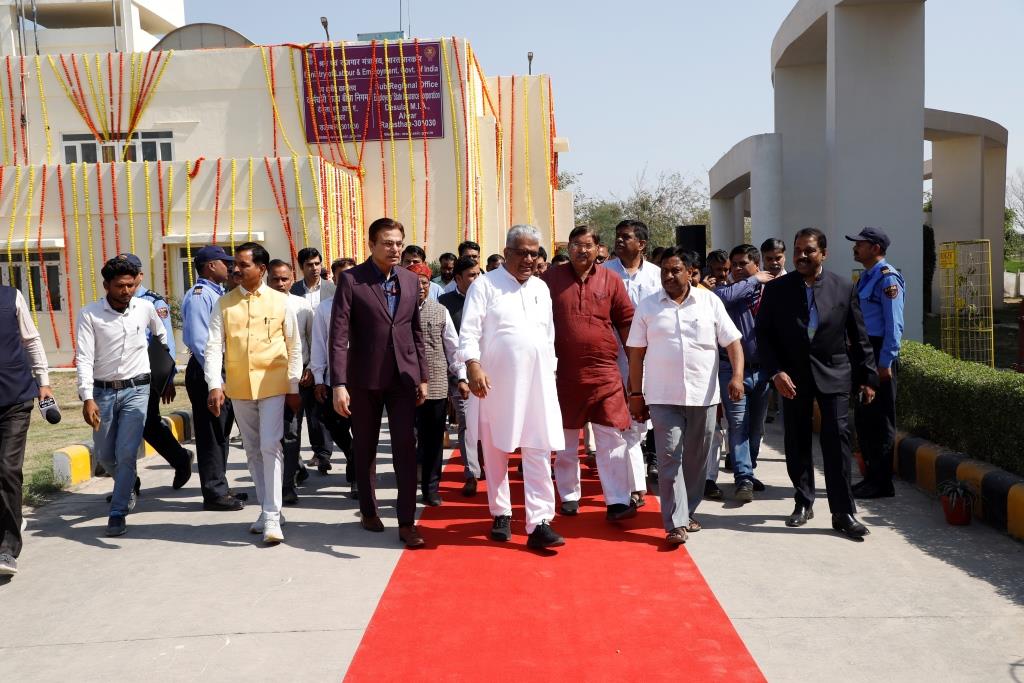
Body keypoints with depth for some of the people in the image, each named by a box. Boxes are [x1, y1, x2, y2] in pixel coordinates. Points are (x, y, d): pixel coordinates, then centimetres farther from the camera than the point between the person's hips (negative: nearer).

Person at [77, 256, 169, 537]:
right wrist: (87, 398, -19)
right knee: (105, 455, 13)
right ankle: (129, 485, 43)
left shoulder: (145, 308, -1)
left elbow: (161, 335, 20)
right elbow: (84, 358, -11)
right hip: (103, 392, 1)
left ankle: (118, 513, 1)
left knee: (126, 453, -10)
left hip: (136, 390, -1)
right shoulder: (90, 314, -7)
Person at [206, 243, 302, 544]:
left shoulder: (281, 302, -2)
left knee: (270, 447, -10)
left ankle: (272, 516, -4)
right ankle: (266, 509, 25)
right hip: (238, 388, 3)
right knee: (252, 451, 12)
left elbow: (294, 347, 2)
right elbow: (214, 346, -2)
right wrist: (215, 385, -14)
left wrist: (294, 388, 0)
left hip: (273, 386, -3)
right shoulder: (224, 303, 4)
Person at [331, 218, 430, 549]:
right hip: (364, 378, -2)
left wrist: (423, 376, 9)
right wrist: (339, 384, -17)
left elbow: (416, 332, 11)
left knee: (406, 447, -2)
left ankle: (407, 522, 4)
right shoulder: (351, 280, -8)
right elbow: (338, 335, -11)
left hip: (403, 376, 2)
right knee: (365, 448, 12)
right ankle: (368, 510, 30)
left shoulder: (410, 280, 5)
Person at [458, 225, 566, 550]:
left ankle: (539, 523, -3)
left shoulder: (541, 288, 14)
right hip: (495, 383, -3)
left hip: (537, 382, 4)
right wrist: (473, 365, -24)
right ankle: (501, 514, 24)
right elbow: (469, 330, -11)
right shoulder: (485, 285, -2)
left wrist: (550, 371, 17)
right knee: (495, 452, 8)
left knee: (539, 453, -4)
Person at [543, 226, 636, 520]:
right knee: (566, 440, 12)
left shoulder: (611, 280, 3)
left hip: (605, 372, 0)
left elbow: (627, 321, 6)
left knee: (611, 438, -2)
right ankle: (569, 496, 25)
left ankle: (618, 500, 3)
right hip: (564, 373, 1)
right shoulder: (551, 279, 2)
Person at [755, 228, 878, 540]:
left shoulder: (843, 288, -1)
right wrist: (775, 372, -13)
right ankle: (803, 503, 25)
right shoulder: (776, 289, -1)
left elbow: (859, 337, 4)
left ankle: (843, 513, 1)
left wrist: (867, 377, 4)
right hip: (792, 377, 1)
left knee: (837, 441, -5)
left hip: (833, 374, -1)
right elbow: (764, 335, -1)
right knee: (797, 443, 10)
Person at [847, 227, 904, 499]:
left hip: (879, 356, -10)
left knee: (880, 421, -3)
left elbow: (894, 324, -17)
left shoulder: (887, 278, -12)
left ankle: (882, 484, 4)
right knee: (863, 418, 13)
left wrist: (885, 362, -20)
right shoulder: (864, 278, 17)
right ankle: (871, 477, 22)